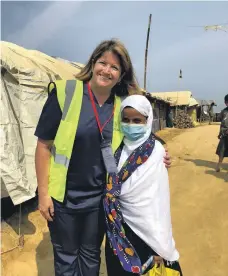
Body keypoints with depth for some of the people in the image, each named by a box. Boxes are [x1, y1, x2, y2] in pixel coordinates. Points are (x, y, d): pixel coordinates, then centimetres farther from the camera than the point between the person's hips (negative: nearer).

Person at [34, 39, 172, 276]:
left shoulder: (122, 105, -3)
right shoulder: (65, 92, -13)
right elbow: (44, 144, -10)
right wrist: (43, 192, -10)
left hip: (99, 197, 3)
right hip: (63, 195, -2)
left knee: (91, 256, 23)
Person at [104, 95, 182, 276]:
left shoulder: (156, 152, -15)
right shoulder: (118, 149, -1)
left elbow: (160, 200, -15)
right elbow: (110, 190, 5)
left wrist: (161, 246, -12)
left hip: (145, 231, -4)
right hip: (118, 229, 5)